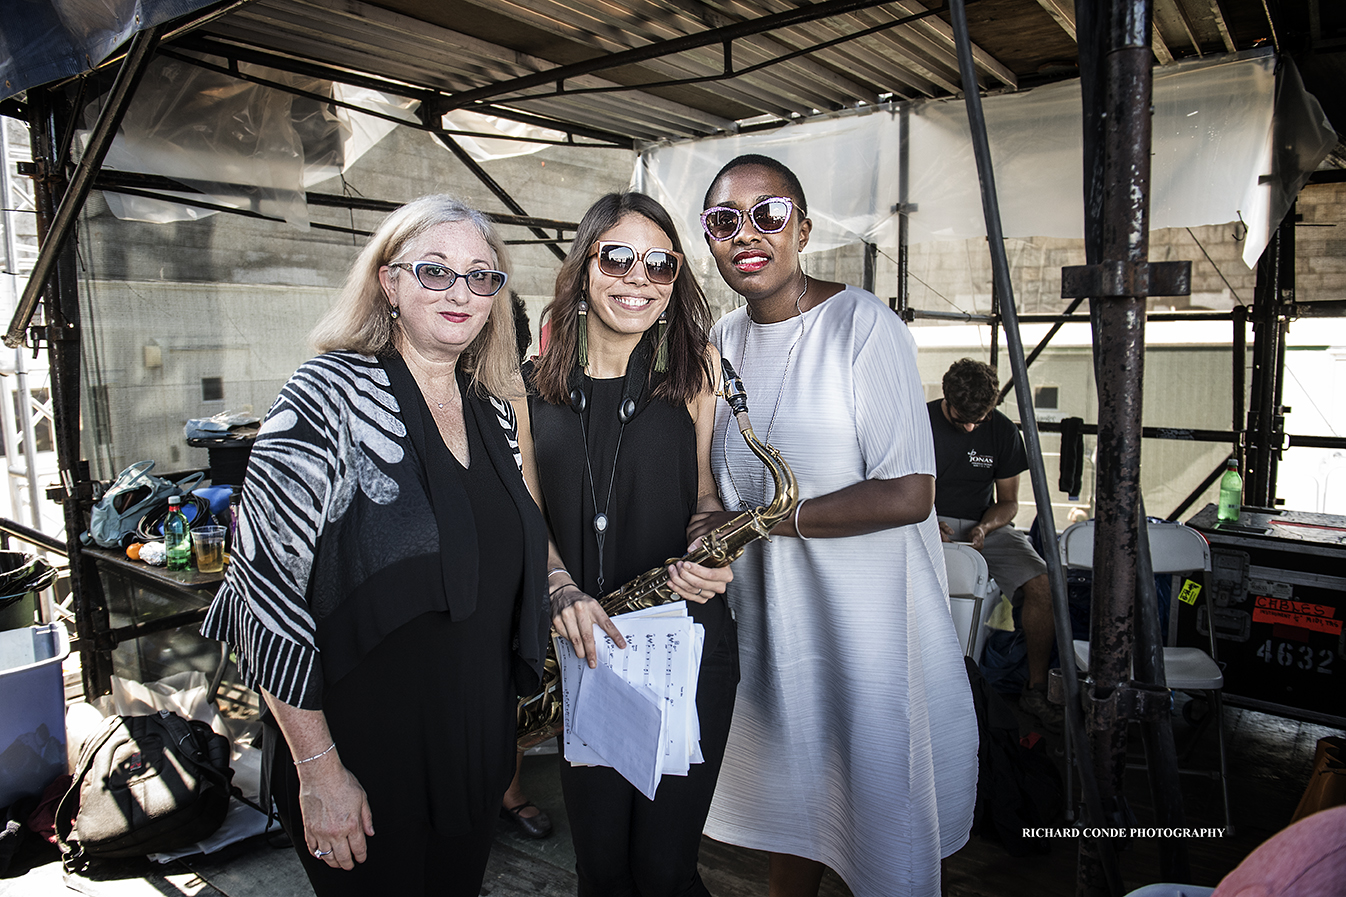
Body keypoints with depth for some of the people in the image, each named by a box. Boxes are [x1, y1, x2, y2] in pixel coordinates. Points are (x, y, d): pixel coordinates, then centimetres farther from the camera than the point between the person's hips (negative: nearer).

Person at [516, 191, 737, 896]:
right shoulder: (538, 382, 2)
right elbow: (530, 512, 7)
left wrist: (712, 559, -14)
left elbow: (707, 496, 6)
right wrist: (562, 590, -10)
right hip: (579, 648, 2)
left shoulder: (696, 368, -2)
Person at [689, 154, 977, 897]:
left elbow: (907, 495, -20)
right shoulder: (722, 341, 6)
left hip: (868, 611, -5)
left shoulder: (862, 325, -14)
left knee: (878, 797, 11)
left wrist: (763, 520, -19)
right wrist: (702, 551, -1)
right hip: (767, 607, 6)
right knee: (789, 788, 21)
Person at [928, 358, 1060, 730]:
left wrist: (984, 528, -14)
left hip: (986, 524, 3)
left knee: (1043, 585, -23)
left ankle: (1035, 689, -4)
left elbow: (1008, 502, 8)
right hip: (930, 523, -2)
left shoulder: (1003, 430, 1)